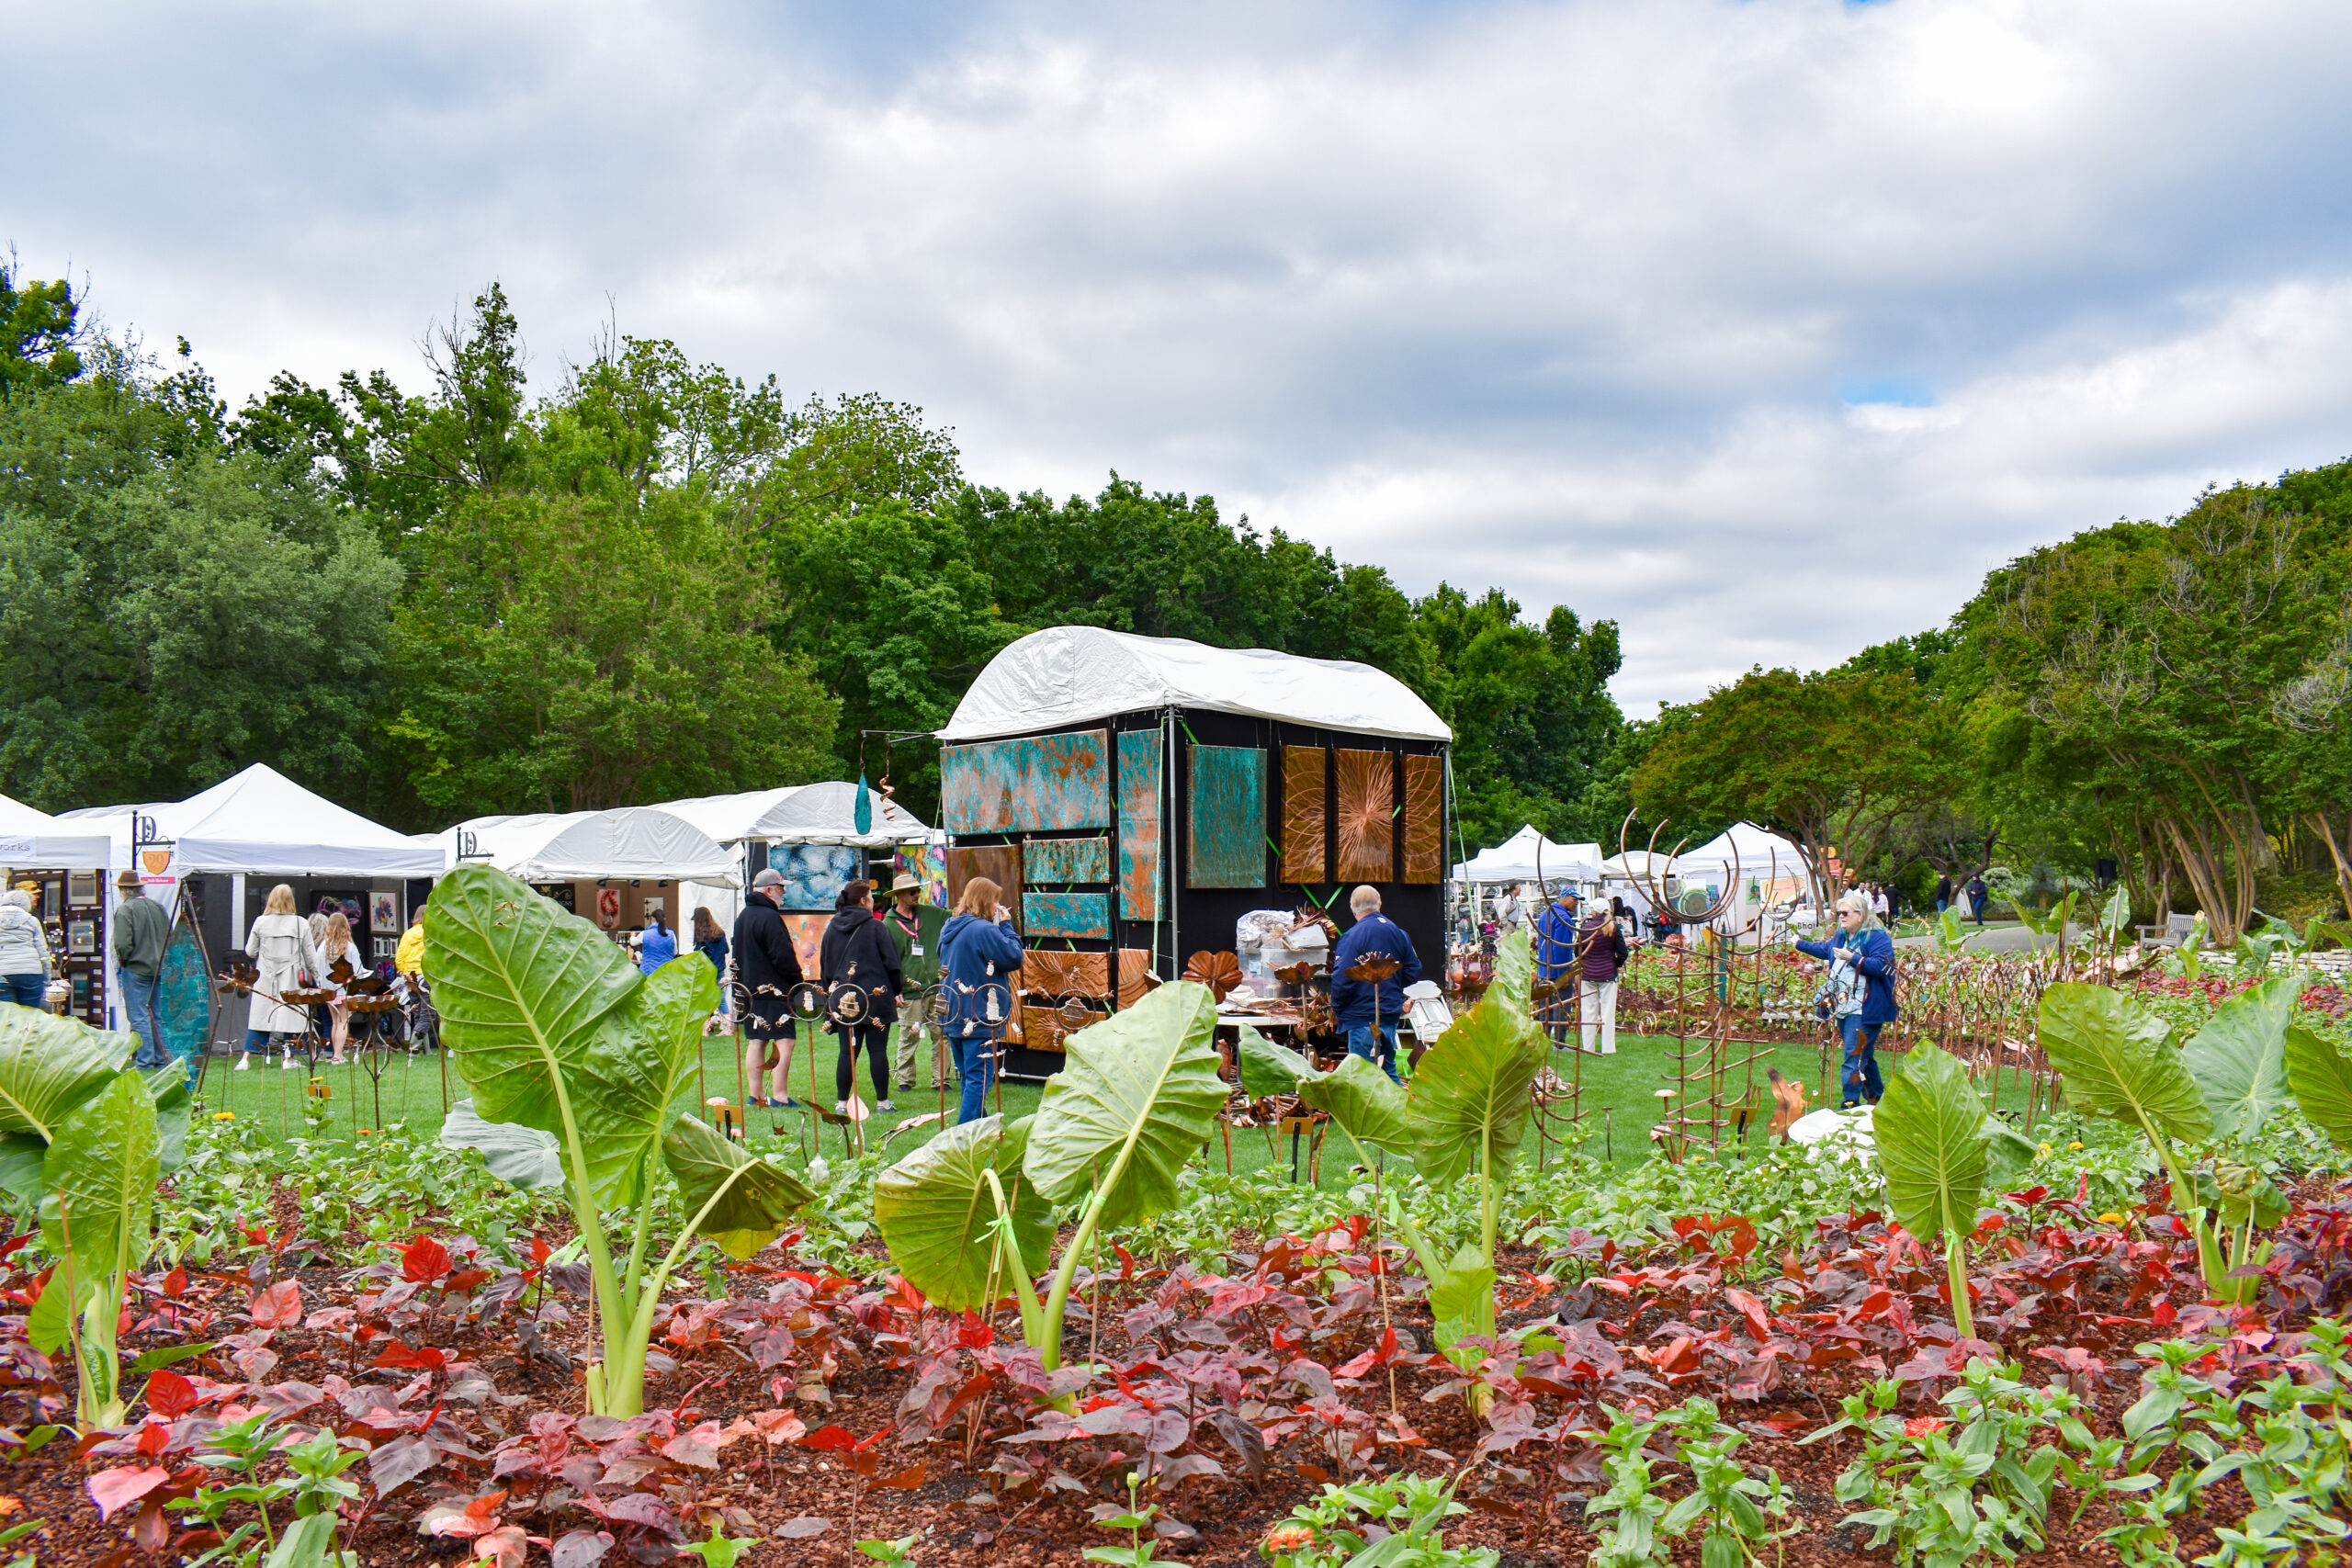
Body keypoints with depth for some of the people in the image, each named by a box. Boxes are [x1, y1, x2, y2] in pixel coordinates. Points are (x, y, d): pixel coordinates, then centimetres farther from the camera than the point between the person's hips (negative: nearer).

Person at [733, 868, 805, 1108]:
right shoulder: (769, 917, -15)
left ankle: (754, 1096, 13)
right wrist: (798, 980, -8)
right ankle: (779, 1096, -12)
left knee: (755, 1042, 11)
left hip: (749, 990, 10)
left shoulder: (742, 917, 16)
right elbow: (783, 955, -18)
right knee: (784, 1041, -8)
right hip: (774, 990, -10)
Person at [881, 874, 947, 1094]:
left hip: (937, 988, 3)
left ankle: (940, 1078, 11)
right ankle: (905, 1080, 13)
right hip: (909, 993, -3)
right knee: (909, 1037, 0)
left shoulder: (931, 913, 10)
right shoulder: (888, 925, 2)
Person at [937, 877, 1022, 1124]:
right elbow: (1014, 958, -15)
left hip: (954, 1018, 9)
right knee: (979, 1078, -5)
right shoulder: (984, 930, -18)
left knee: (968, 1078, 18)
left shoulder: (949, 928, 10)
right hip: (979, 1019, -9)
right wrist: (1006, 926, -3)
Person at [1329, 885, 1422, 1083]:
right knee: (1389, 1068, 18)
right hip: (1391, 1014, 6)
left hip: (1362, 1016, -6)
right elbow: (1413, 971, 10)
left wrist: (1336, 1009, -4)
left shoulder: (1352, 936, -15)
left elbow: (1342, 979, -20)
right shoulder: (1398, 932, 4)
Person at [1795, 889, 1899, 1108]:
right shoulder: (1841, 937, 16)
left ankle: (1849, 1105, -13)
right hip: (1843, 1008, 9)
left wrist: (1852, 958, -24)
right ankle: (1876, 1099, 29)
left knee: (1854, 1057, -13)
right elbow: (1824, 949, 36)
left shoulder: (1876, 937, -11)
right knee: (1864, 1056, 18)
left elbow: (1882, 965, -24)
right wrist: (1798, 944, 41)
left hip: (1864, 1010, -9)